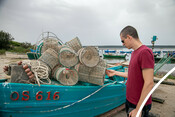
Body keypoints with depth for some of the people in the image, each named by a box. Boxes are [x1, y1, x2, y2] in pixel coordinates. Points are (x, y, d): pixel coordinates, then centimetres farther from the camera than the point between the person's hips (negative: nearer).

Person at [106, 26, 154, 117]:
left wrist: (138, 109, -23)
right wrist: (115, 73, 19)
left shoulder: (145, 52, -22)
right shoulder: (134, 53, 7)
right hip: (130, 101, 8)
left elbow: (149, 84, -26)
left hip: (139, 105, -8)